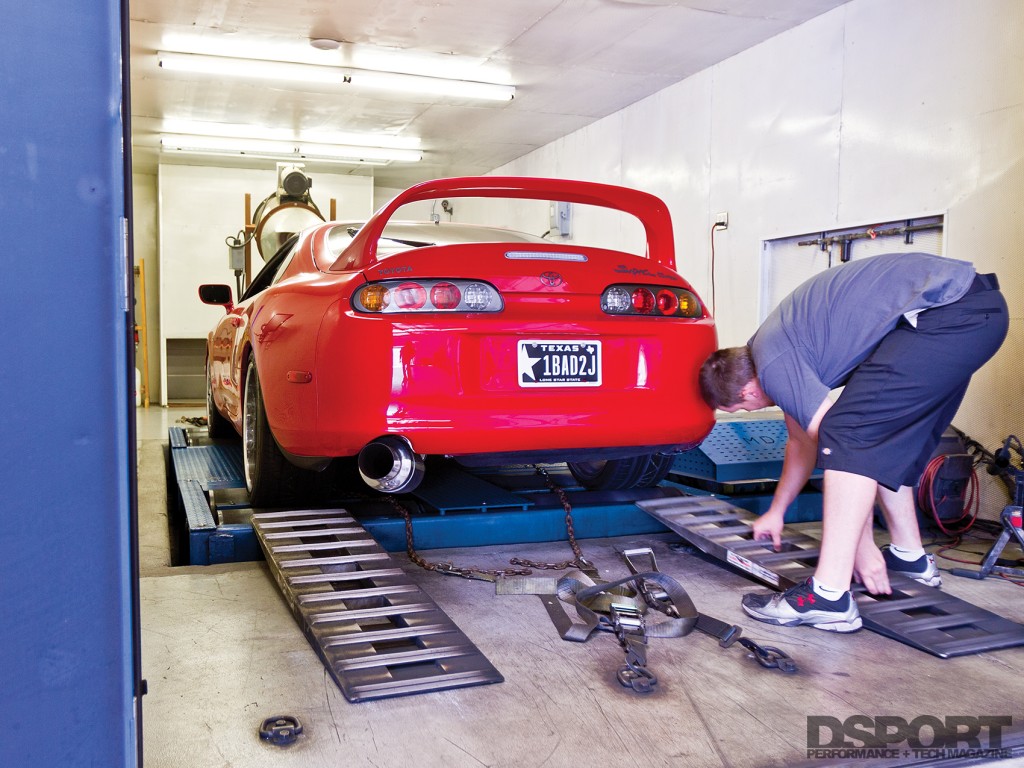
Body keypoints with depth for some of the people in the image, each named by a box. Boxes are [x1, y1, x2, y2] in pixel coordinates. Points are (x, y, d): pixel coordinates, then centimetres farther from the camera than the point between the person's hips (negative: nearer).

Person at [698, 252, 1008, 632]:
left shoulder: (773, 363, -10)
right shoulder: (777, 345, 19)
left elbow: (842, 444, -10)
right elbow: (802, 442, 31)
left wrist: (863, 545, -1)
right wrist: (776, 511, 42)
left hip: (948, 313, -11)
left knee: (848, 434, -14)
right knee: (886, 440, 19)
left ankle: (829, 597, -15)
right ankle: (911, 557, 32)